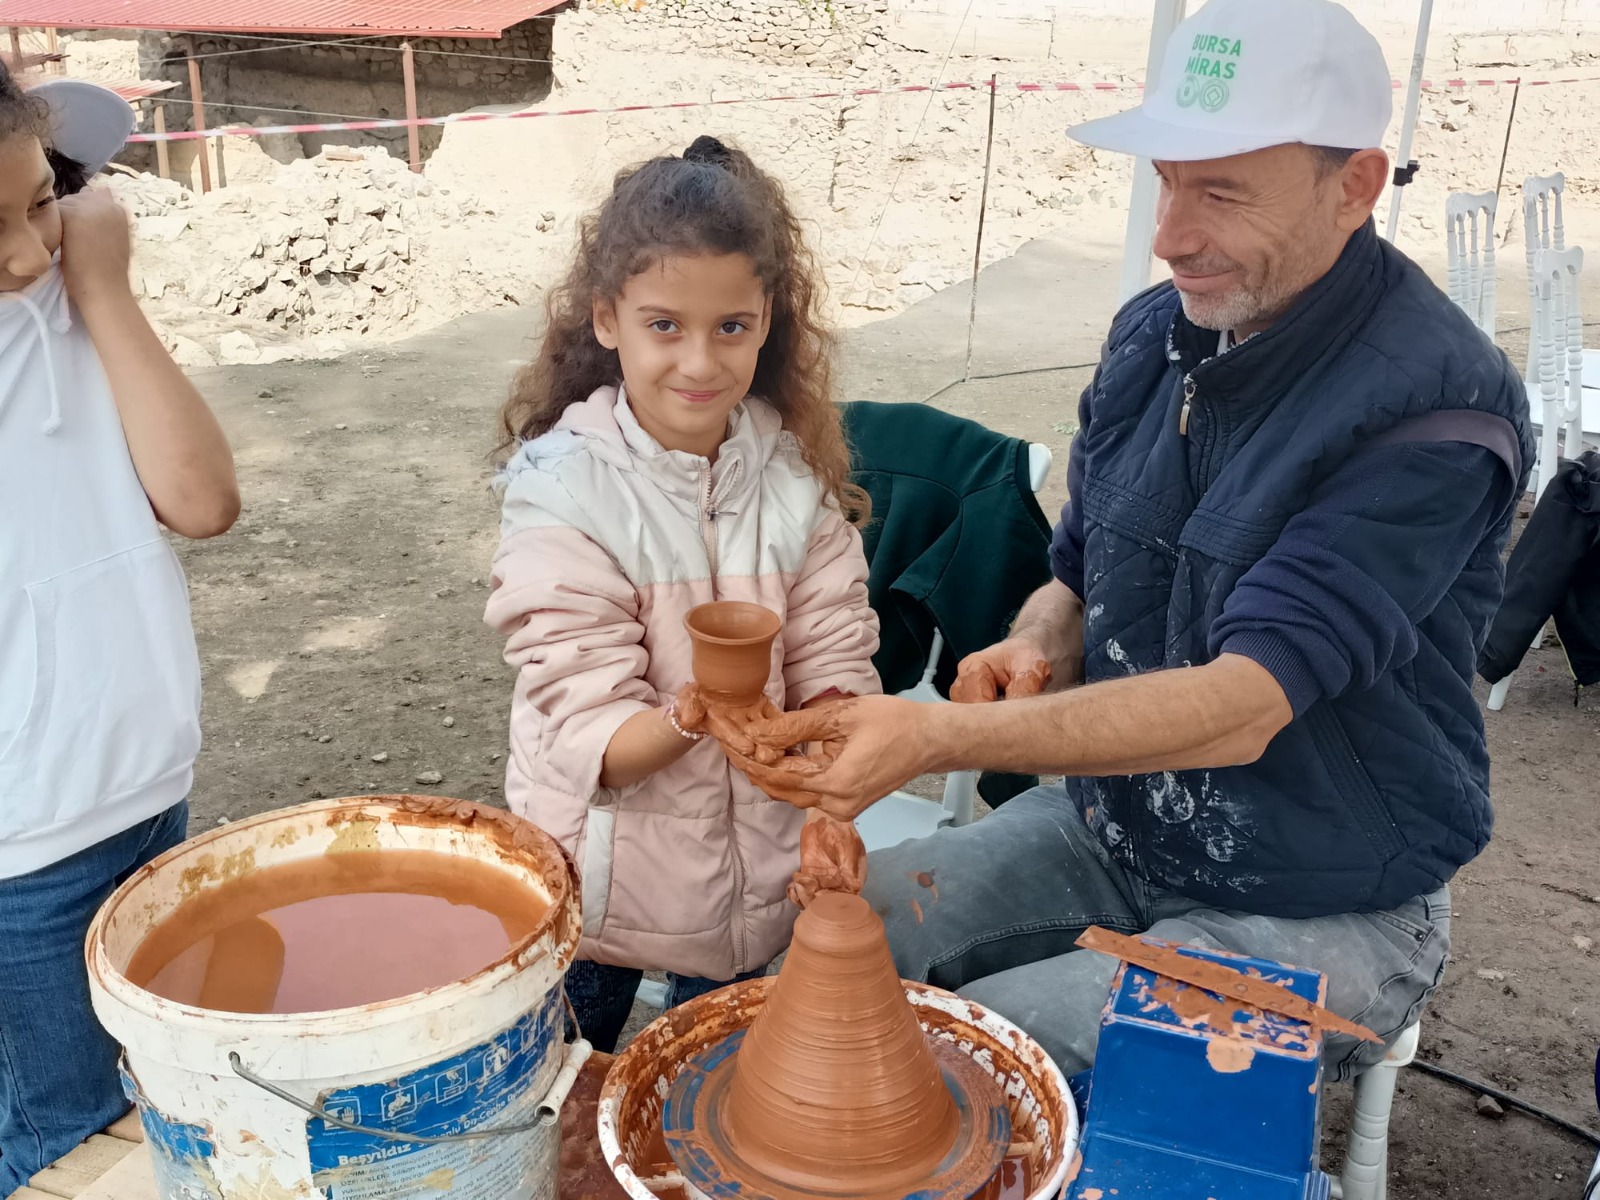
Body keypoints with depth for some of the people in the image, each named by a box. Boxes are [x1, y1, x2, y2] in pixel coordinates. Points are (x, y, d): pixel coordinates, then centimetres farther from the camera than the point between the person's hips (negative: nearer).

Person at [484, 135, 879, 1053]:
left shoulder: (795, 472, -6)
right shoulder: (565, 487, -18)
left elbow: (834, 667, -8)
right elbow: (590, 738, -21)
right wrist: (689, 722, -41)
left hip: (760, 873, 3)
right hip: (600, 884, -2)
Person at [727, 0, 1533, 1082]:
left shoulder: (1436, 411, -23)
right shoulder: (1156, 333, -1)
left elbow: (1245, 705, -31)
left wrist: (940, 735, -41)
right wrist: (1036, 651, -14)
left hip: (1319, 912, -6)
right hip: (1113, 825, 6)